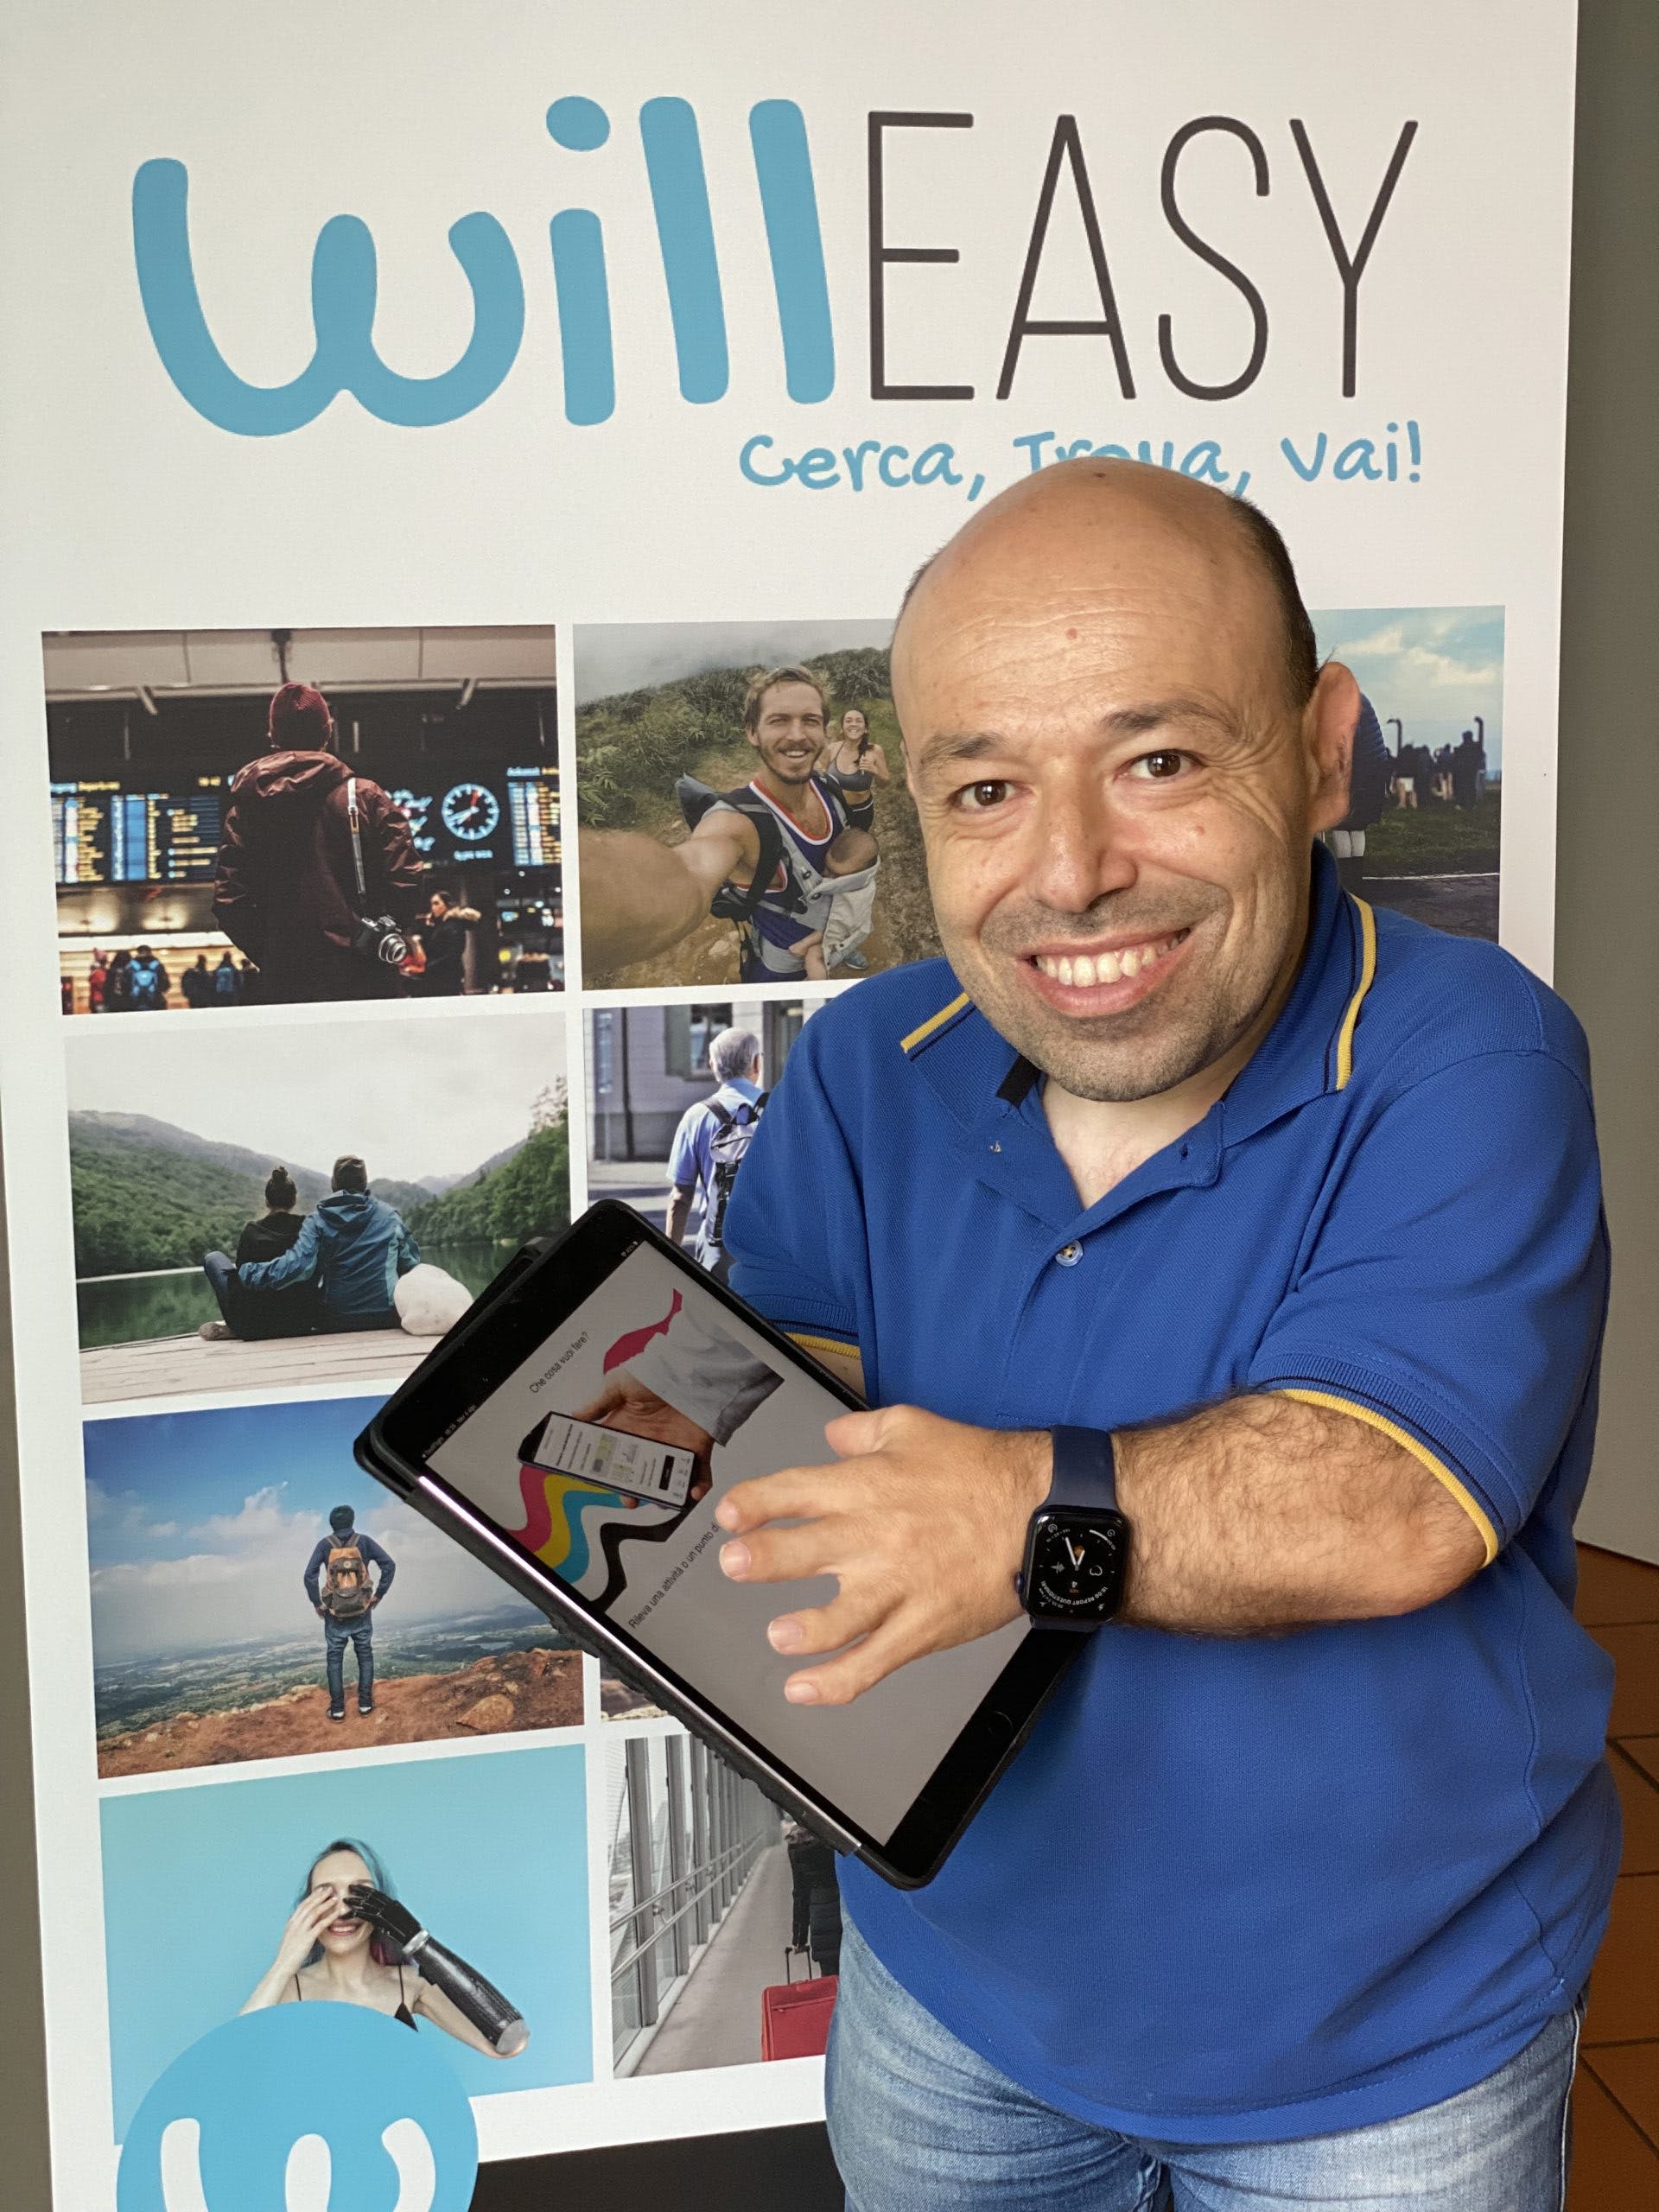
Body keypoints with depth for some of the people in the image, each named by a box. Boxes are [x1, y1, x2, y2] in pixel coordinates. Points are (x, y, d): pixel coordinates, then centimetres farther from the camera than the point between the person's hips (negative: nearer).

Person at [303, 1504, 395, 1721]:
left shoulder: (325, 1544, -4)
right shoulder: (363, 1541, -2)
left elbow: (310, 1575, -13)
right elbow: (389, 1565, -9)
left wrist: (317, 1604, -3)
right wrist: (378, 1595, -1)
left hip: (335, 1615, -1)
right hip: (362, 1613, 1)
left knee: (334, 1659, 10)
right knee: (365, 1656, 16)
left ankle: (337, 1709, 10)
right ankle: (365, 1704, 16)